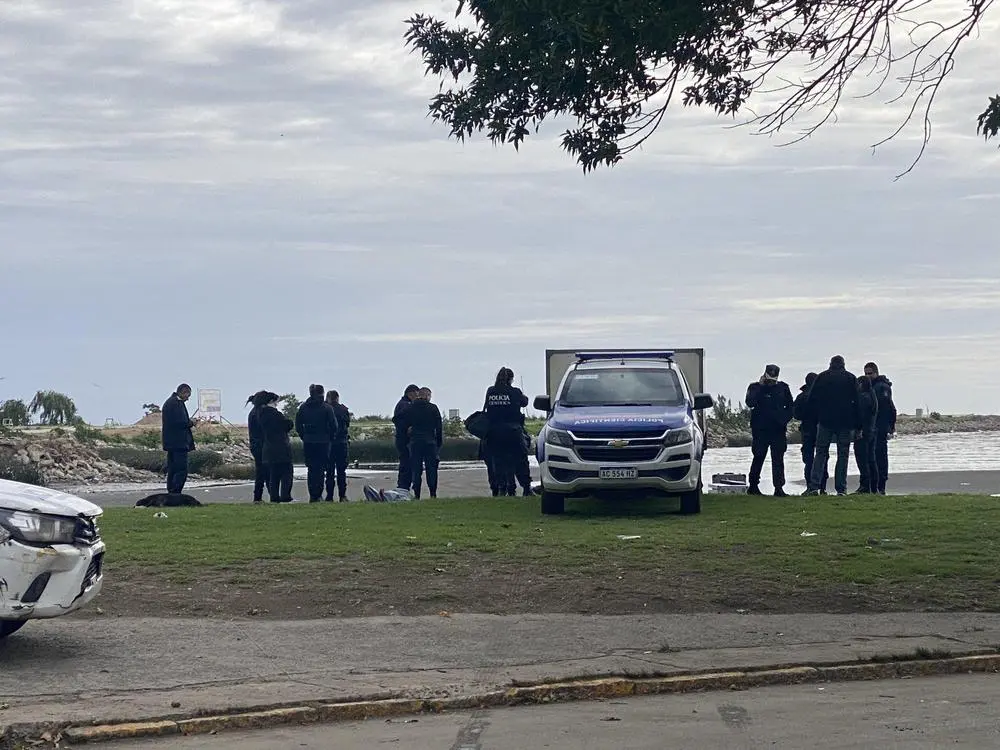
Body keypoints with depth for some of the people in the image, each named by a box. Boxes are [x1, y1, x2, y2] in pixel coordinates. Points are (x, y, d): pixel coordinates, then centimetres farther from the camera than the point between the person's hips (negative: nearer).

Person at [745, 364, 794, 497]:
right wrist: (760, 386, -18)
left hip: (778, 430, 2)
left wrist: (785, 419, 1)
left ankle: (779, 488, -4)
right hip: (760, 430, -2)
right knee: (759, 457, 5)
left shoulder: (783, 388, 8)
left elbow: (790, 406, 16)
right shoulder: (755, 387, 0)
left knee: (778, 459, -2)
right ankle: (753, 485, 17)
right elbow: (750, 403, -19)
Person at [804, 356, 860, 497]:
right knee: (843, 455, 5)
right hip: (845, 422, 0)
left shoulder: (822, 377, 5)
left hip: (825, 421, 0)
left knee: (821, 453, 5)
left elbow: (811, 400, 3)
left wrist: (818, 416, 14)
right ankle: (841, 488, -1)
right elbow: (857, 402, 1)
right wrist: (858, 426, 1)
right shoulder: (851, 378, 4)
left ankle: (813, 486, -7)